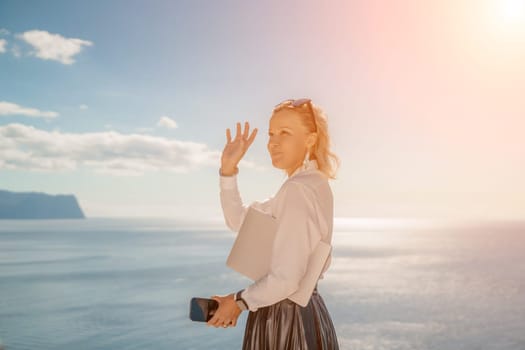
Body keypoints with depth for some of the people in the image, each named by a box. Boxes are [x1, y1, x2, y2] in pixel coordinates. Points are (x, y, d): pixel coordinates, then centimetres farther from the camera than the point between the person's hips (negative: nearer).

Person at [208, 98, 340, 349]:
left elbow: (286, 279, -26)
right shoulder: (312, 185, 7)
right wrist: (228, 169, 1)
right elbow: (238, 221, 12)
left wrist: (239, 301, -9)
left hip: (284, 320, -9)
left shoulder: (298, 190, -22)